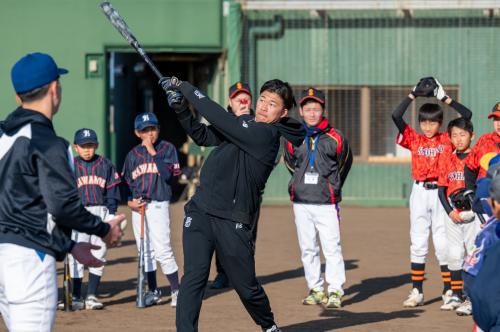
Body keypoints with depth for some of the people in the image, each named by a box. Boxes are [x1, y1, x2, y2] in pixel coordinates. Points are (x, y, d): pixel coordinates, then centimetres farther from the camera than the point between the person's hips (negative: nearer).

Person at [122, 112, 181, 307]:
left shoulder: (167, 148, 0)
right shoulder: (133, 154, 10)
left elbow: (168, 174, -15)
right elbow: (126, 182, 16)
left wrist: (153, 152, -15)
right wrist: (129, 201, -1)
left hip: (158, 205, -5)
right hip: (138, 207, 5)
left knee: (163, 250, -13)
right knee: (145, 251, 9)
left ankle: (176, 291, -6)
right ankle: (153, 291, 18)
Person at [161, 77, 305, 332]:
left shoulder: (266, 134, -12)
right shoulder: (244, 123, 12)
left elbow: (220, 119, -18)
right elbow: (203, 136, 15)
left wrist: (185, 88, -12)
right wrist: (181, 110, -3)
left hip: (233, 223, -5)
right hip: (200, 212, 5)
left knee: (246, 287, 8)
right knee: (194, 277, -10)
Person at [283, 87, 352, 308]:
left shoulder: (335, 139, -3)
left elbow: (345, 163, 13)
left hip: (327, 203, -3)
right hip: (301, 203, 3)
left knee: (332, 248, -8)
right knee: (307, 249, 7)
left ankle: (335, 292, -4)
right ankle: (316, 290, 15)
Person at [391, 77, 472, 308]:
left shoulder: (447, 140, 2)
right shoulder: (414, 139, 5)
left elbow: (467, 115, -4)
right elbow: (396, 116, -6)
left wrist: (445, 98, -4)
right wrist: (413, 95, -5)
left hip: (441, 193, -2)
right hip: (420, 192, 2)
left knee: (443, 242, 0)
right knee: (418, 243, 4)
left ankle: (448, 291, 7)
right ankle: (416, 292, 7)